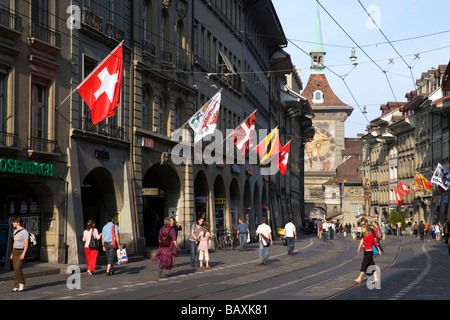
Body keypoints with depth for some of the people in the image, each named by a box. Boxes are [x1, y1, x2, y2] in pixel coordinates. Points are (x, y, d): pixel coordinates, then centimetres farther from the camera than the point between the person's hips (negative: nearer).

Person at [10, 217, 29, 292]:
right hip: (15, 251, 7)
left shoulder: (24, 232, -14)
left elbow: (26, 244, -16)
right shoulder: (15, 231, 11)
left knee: (18, 268, -16)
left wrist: (23, 254, -23)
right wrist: (12, 253, 16)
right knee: (15, 269, 3)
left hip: (22, 251, -7)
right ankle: (16, 286, 6)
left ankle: (22, 283, 2)